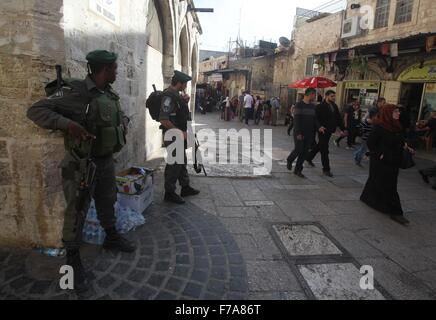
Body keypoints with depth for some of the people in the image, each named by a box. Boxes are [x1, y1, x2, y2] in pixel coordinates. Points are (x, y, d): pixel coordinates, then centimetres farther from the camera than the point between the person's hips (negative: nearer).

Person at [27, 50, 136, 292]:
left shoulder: (112, 95, 7)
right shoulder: (76, 92, -17)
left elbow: (121, 115, 28)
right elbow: (36, 111, -18)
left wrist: (124, 125, 6)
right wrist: (67, 123, -32)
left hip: (107, 161, 7)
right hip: (82, 163, -7)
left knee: (108, 202, 21)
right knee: (77, 211, 2)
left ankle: (112, 238, 41)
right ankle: (73, 260, 17)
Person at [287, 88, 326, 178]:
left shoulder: (313, 106, 12)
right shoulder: (299, 105, -8)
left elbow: (315, 119, 13)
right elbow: (297, 120, -13)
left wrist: (319, 127, -6)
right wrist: (298, 133, -19)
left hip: (309, 134, 6)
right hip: (300, 133, -6)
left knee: (305, 152, 6)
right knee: (299, 150, -4)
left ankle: (298, 170, 15)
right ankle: (289, 161, 26)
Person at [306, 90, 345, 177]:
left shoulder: (334, 106, 10)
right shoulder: (320, 106, -13)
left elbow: (339, 118, 13)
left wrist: (342, 129, 9)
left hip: (329, 131, 8)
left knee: (319, 146, 21)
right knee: (324, 150, -2)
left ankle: (309, 158, 41)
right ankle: (326, 169, 6)